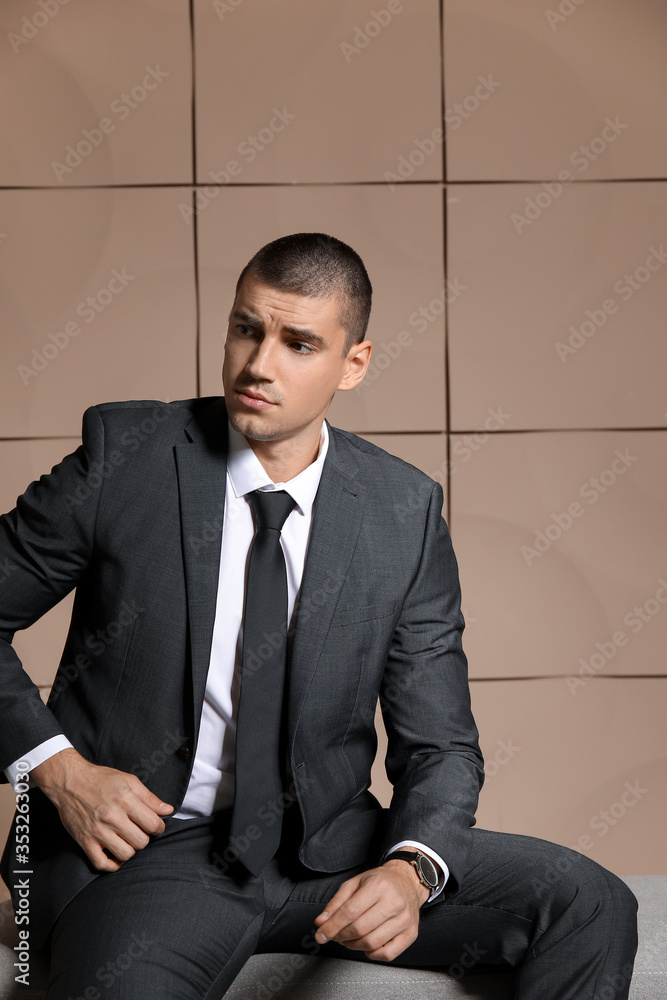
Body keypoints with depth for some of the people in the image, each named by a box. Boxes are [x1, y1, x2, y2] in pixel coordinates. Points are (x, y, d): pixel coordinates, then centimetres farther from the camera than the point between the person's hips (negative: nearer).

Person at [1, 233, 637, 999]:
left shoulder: (406, 513, 0)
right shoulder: (124, 454, -5)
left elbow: (438, 746, 3)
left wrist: (411, 870, -17)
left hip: (325, 848, 4)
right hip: (144, 844, -3)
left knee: (589, 905, -12)